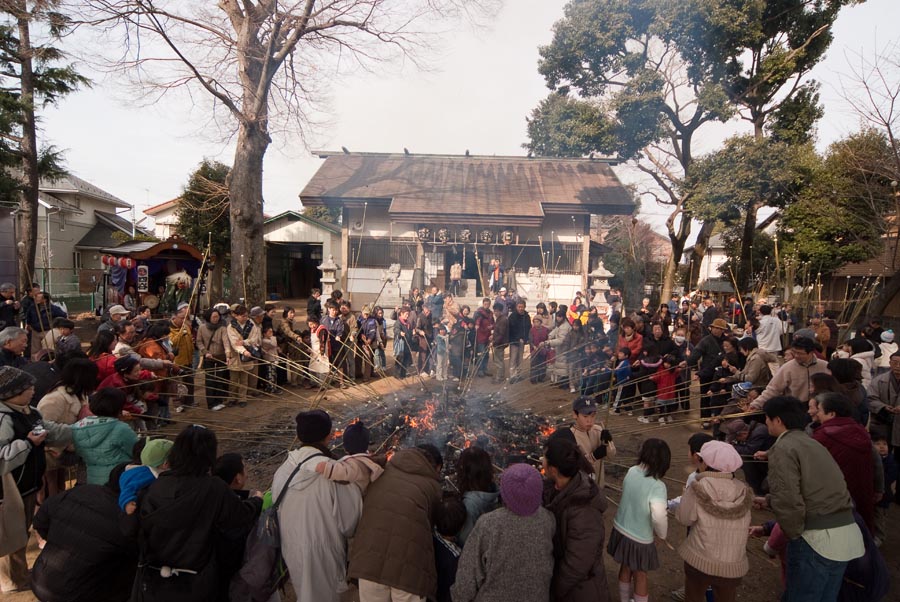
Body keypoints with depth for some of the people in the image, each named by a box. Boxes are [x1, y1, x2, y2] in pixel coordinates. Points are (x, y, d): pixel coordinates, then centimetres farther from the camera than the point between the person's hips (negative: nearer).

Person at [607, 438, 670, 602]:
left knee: (625, 569, 28)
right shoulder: (657, 486, -27)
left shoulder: (631, 471, -10)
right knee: (640, 576, 20)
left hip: (620, 529, 6)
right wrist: (661, 533, -14)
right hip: (639, 539, -6)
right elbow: (658, 516, -36)